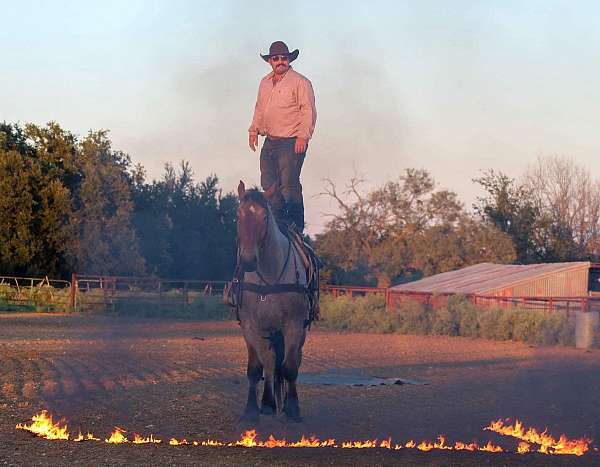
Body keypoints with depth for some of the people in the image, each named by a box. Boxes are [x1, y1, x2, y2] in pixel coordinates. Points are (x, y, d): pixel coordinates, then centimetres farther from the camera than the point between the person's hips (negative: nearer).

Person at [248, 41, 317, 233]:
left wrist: (303, 136, -20)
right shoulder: (265, 83, 16)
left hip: (291, 143, -7)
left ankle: (296, 226, -5)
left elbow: (308, 111, -11)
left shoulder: (300, 82, -6)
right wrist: (254, 130, 15)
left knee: (289, 184, -10)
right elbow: (259, 109, 27)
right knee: (268, 185, 7)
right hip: (269, 143, 7)